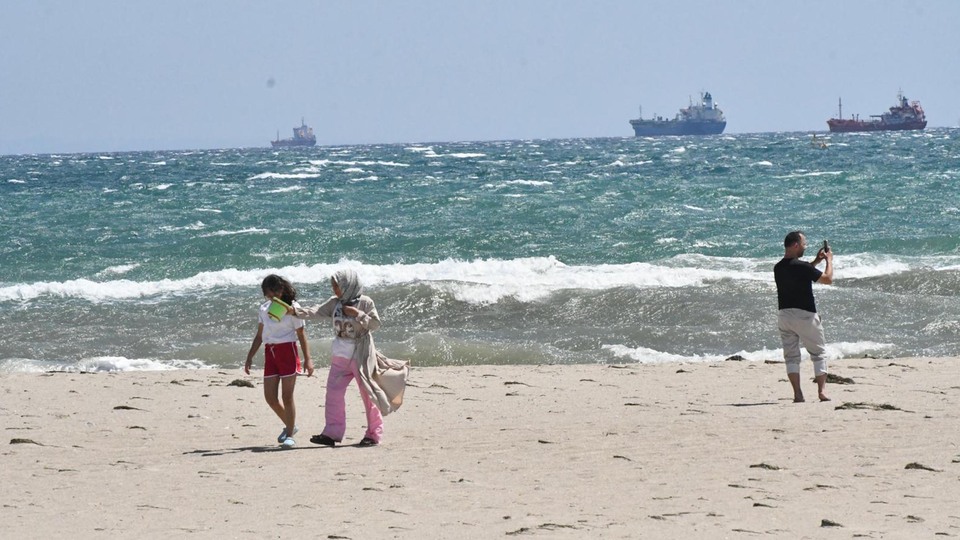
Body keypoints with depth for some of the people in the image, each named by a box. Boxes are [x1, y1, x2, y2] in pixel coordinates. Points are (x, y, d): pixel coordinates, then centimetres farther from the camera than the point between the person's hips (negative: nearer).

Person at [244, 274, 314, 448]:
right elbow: (259, 336, 17)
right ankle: (289, 426, 23)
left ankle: (290, 435, 2)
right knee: (270, 396, 3)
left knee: (287, 396, -5)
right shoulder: (264, 308, 10)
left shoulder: (292, 308, -5)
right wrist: (250, 357, 14)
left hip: (287, 350, -6)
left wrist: (307, 359, -10)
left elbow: (301, 335, -5)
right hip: (270, 353, 6)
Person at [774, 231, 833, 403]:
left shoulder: (778, 268, 6)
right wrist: (829, 260, 5)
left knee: (791, 355, 7)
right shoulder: (801, 266, -16)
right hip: (804, 314, -6)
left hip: (784, 313, 6)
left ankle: (797, 394, -1)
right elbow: (828, 279, -10)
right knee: (818, 354, 7)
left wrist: (816, 261, 25)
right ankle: (821, 391, 3)